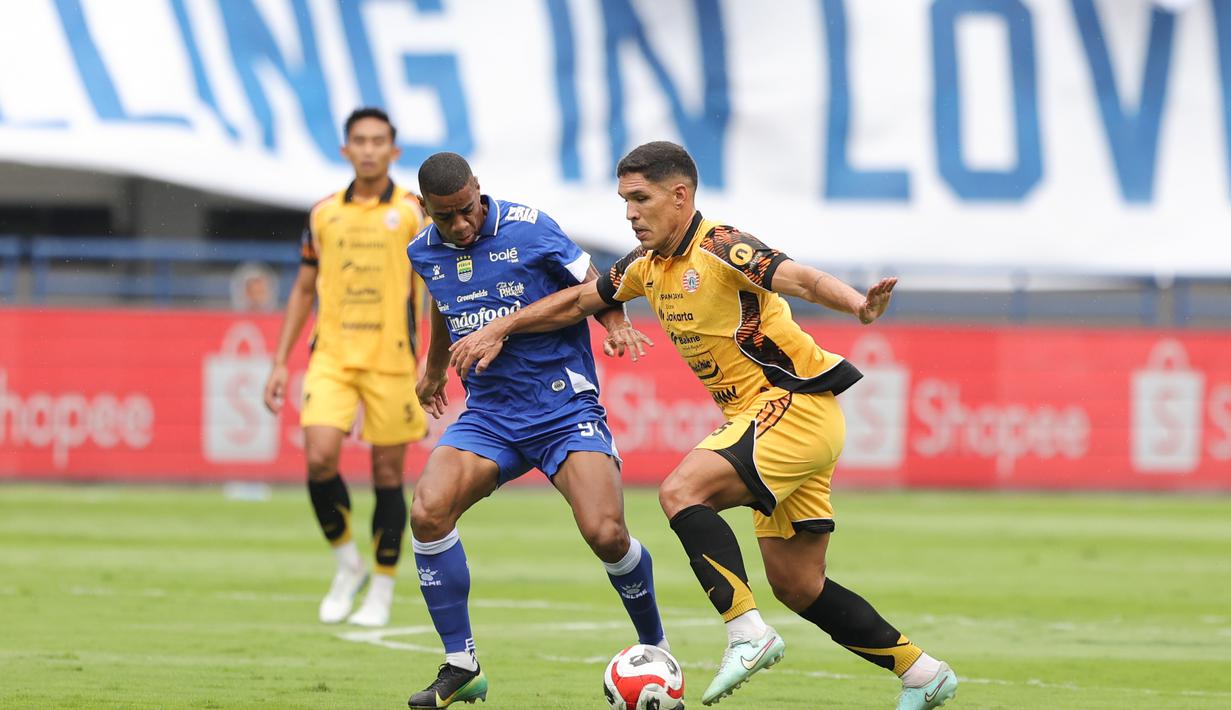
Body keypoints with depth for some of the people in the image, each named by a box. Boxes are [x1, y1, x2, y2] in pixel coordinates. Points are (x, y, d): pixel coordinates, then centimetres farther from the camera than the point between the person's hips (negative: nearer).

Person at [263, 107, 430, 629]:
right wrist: (280, 361, 11)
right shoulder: (324, 214, 10)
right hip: (331, 356, 2)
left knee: (387, 473, 1)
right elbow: (304, 290, 17)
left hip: (391, 360, -2)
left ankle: (382, 588, 15)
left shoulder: (413, 212, 1)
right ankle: (347, 564, 6)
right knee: (320, 458, -15)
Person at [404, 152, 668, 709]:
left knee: (605, 534, -20)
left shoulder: (527, 228, -9)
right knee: (427, 512, -20)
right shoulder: (423, 253, 4)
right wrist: (434, 368, 42)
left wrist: (617, 324, -20)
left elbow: (591, 285, 1)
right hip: (489, 414, 4)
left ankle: (656, 650, 8)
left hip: (564, 407, -4)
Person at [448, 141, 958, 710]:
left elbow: (795, 277, -32)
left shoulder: (719, 249, -16)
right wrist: (499, 330, 23)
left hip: (796, 405, -9)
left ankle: (747, 632, -27)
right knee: (795, 584, 8)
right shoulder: (647, 266, 10)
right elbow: (578, 300, 25)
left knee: (681, 491, -25)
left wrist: (855, 303, -50)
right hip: (757, 414, 9)